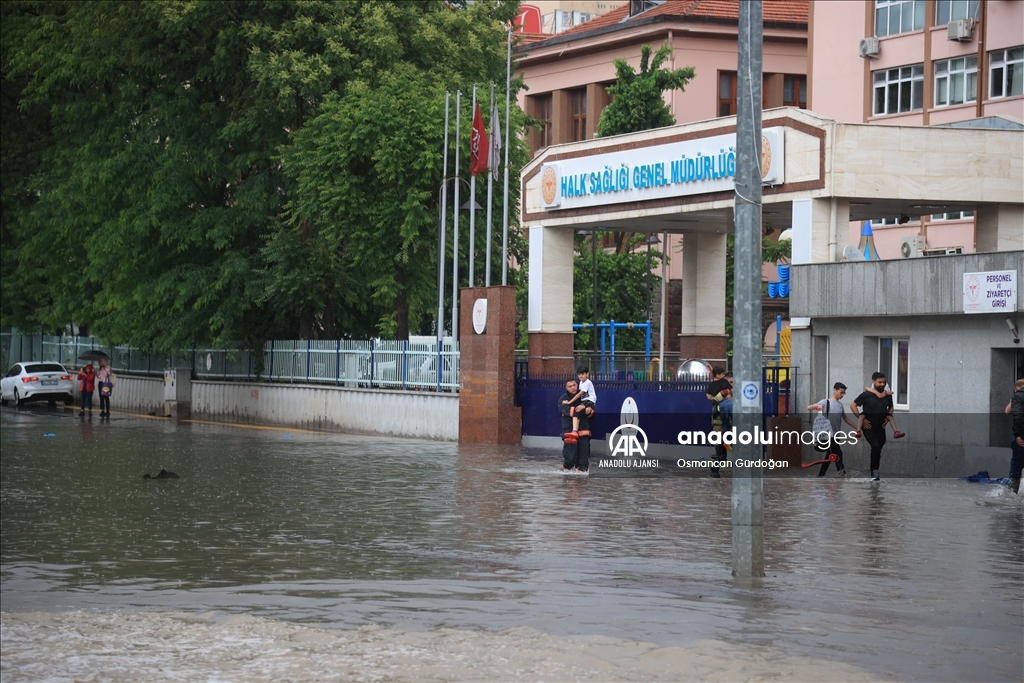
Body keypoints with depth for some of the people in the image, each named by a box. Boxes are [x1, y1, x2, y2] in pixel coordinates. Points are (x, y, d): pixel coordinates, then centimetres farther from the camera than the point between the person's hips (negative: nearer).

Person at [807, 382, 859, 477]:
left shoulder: (840, 404, 14)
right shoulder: (826, 402, -5)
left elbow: (846, 419, 20)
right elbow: (809, 407, -10)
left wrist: (857, 427, 15)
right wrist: (816, 407, -32)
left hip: (836, 436, 7)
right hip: (828, 435, -7)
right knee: (837, 453, -14)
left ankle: (820, 476, 15)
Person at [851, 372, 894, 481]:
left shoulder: (888, 396, 3)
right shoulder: (867, 395, -12)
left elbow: (890, 408, 23)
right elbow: (853, 406, -8)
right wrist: (861, 419, -11)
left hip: (880, 428, 5)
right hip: (868, 427, -5)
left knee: (878, 450, 9)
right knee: (876, 446, -22)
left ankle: (874, 473, 22)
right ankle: (874, 471, -12)